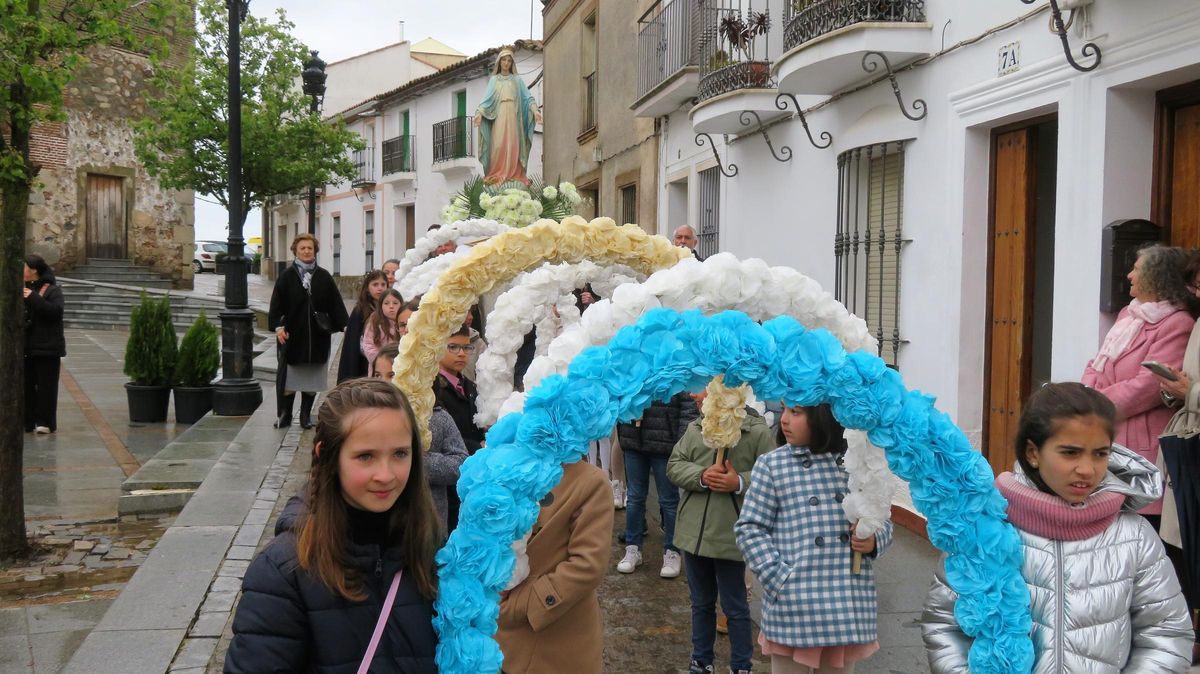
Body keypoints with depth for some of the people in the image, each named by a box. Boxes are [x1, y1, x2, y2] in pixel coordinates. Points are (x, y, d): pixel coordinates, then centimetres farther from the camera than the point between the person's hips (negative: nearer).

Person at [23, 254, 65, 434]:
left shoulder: (52, 290, -4)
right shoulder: (22, 289, 13)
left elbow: (56, 311, -20)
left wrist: (34, 298, -23)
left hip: (46, 348, -6)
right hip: (25, 347, 6)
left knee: (45, 386, -1)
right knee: (26, 385, 8)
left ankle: (45, 422, 4)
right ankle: (27, 421, 15)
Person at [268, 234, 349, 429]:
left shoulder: (324, 277, 5)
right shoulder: (287, 276, 0)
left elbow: (336, 303, 3)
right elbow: (277, 303, -3)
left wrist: (345, 325, -6)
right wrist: (278, 326, -14)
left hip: (317, 336, 2)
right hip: (293, 334, -2)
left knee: (312, 377, 8)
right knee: (289, 376, 0)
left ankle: (306, 415, 19)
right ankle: (284, 415, 10)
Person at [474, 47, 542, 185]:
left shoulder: (517, 80, 12)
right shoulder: (494, 80, 13)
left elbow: (527, 97, 5)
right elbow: (487, 99, 3)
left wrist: (535, 110, -13)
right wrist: (479, 112, -14)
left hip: (513, 117, 0)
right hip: (499, 116, 0)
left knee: (513, 146, -6)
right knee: (498, 146, -9)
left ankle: (513, 175, -5)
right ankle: (497, 175, -7)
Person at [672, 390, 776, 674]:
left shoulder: (756, 431, -9)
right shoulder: (694, 429, 5)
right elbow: (674, 466, 1)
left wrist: (740, 482, -23)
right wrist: (701, 477, -17)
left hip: (730, 535, -5)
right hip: (694, 532, 5)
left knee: (735, 606, 8)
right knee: (701, 603, 19)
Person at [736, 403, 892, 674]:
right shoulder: (771, 465, -1)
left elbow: (883, 522, 14)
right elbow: (750, 529, -2)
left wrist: (874, 541, -9)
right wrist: (780, 580, -12)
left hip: (849, 606, 2)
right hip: (794, 608, -2)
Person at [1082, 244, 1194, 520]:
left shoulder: (1177, 326, -11)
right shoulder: (1128, 314, 17)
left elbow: (1147, 386, -19)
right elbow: (1097, 365, 17)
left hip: (1139, 445, -8)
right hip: (1105, 438, 8)